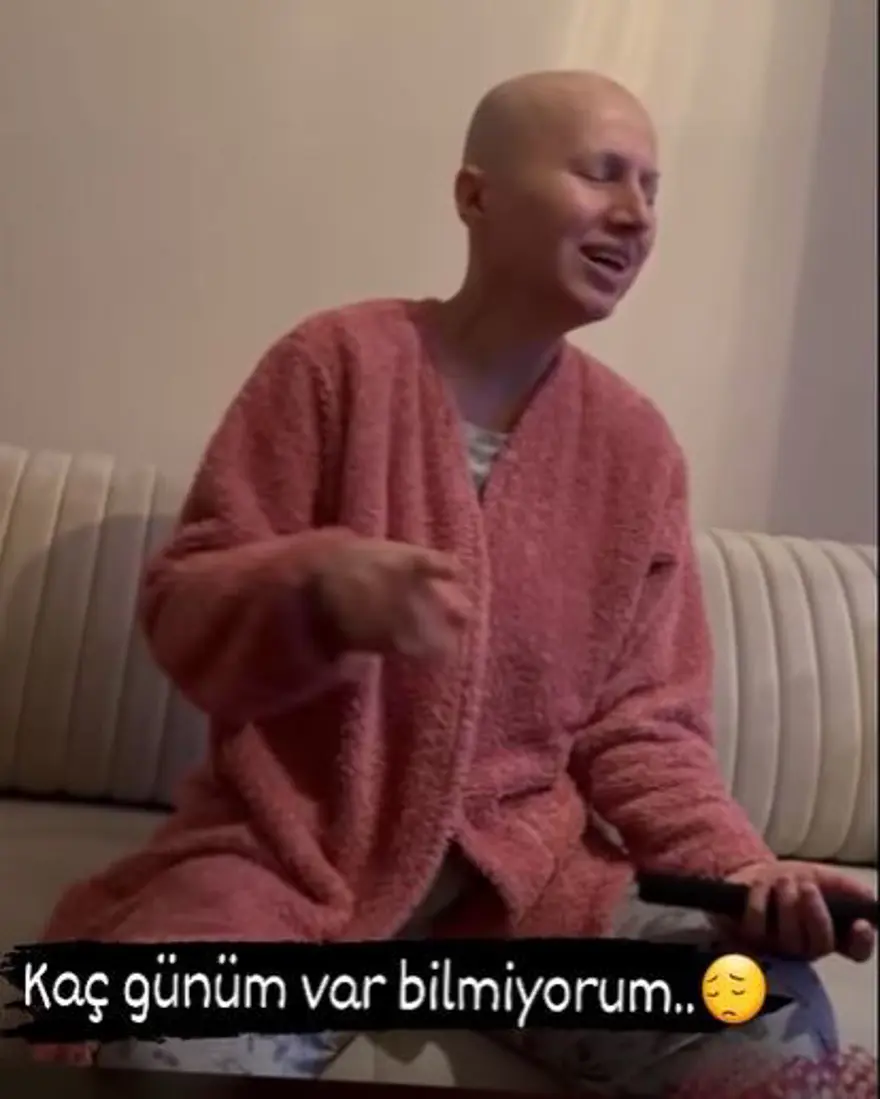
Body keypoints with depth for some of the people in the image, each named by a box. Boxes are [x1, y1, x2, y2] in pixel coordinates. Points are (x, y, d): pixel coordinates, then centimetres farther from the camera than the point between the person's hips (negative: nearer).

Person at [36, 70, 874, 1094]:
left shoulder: (639, 446, 3)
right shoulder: (338, 359, -7)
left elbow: (641, 723, 6)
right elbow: (181, 609, -7)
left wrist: (735, 863, -13)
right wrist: (321, 584, -28)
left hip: (522, 857, 4)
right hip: (293, 844, -3)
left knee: (779, 1013, -19)